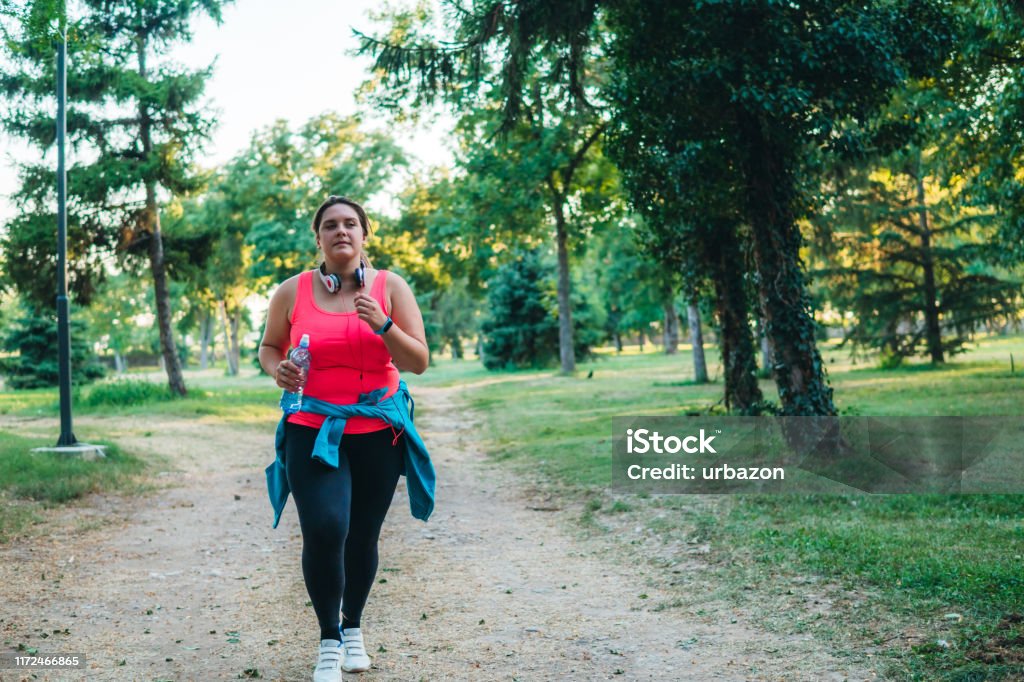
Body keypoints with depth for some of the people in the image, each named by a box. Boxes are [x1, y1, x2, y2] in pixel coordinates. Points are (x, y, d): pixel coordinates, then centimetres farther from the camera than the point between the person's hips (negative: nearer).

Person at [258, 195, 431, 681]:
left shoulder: (391, 288, 0)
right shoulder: (292, 292, 0)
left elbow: (419, 362, -3)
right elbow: (268, 347, 14)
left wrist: (382, 326, -19)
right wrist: (278, 370, -8)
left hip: (378, 433, 1)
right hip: (312, 430, -1)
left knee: (363, 537, 9)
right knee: (324, 530, -18)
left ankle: (352, 627, 36)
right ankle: (329, 639, 6)